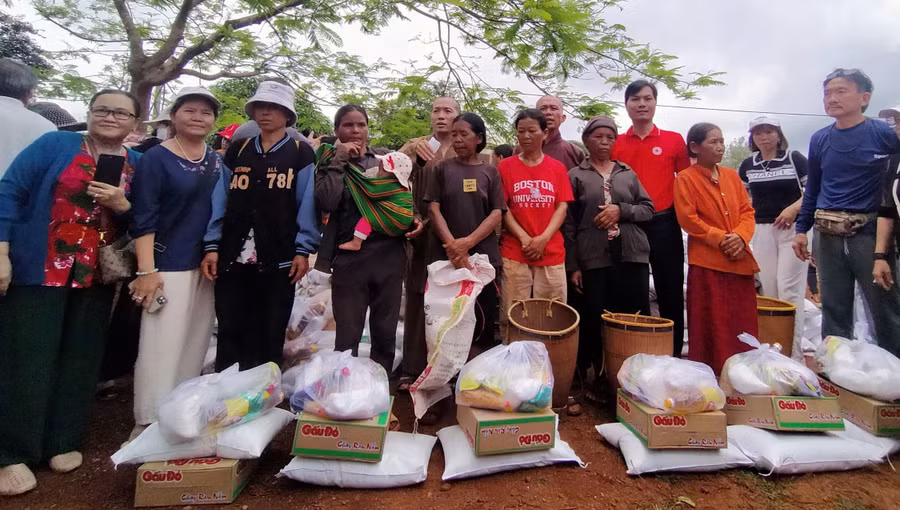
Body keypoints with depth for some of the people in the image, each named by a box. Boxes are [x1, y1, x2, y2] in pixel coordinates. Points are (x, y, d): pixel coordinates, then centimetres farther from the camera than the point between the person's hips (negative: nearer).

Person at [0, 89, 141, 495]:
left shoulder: (138, 165, 8)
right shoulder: (55, 144, -1)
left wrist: (122, 206, -14)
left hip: (96, 278, 3)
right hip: (37, 271, -3)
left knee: (80, 359, 9)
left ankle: (63, 442, 24)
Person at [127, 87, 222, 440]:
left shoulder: (217, 161, 12)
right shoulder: (156, 158, -4)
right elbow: (143, 218, -10)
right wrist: (146, 270, -16)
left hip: (208, 264, 6)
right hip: (168, 265, -5)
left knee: (195, 345, 10)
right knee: (161, 346, -5)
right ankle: (148, 424, 8)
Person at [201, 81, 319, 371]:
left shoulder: (301, 154, 3)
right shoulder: (237, 151, 13)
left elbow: (307, 204, -2)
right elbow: (219, 202, 10)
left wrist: (303, 250, -9)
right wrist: (211, 246, 3)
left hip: (278, 261, -3)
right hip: (232, 258, 3)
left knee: (269, 338, 9)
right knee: (229, 335, 10)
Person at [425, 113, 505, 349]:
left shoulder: (490, 172, 8)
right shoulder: (443, 168, 7)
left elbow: (497, 214, 1)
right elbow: (433, 209, 0)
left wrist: (468, 242, -14)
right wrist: (453, 245, -14)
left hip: (484, 256, 0)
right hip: (447, 256, 0)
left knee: (484, 321, 5)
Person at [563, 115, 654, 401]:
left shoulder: (628, 173, 16)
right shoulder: (575, 176, 7)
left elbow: (648, 209, 13)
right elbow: (568, 223, 2)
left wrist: (621, 210, -8)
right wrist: (572, 265, -4)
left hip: (632, 255, 3)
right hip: (593, 258, -2)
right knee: (594, 320, 0)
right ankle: (594, 379, 15)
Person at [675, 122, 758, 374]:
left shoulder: (732, 176, 14)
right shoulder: (685, 179, -3)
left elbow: (747, 211, 10)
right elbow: (688, 218, -11)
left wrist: (741, 236, -8)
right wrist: (720, 238, -16)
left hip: (740, 260, 6)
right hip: (707, 262, -6)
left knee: (743, 326, 11)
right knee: (712, 328, -1)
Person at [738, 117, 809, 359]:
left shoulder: (795, 159, 2)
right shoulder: (747, 165, 11)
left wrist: (794, 208, -15)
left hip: (792, 229, -3)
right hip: (761, 231, 3)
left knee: (789, 289, -8)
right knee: (769, 290, 6)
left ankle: (794, 352, -2)